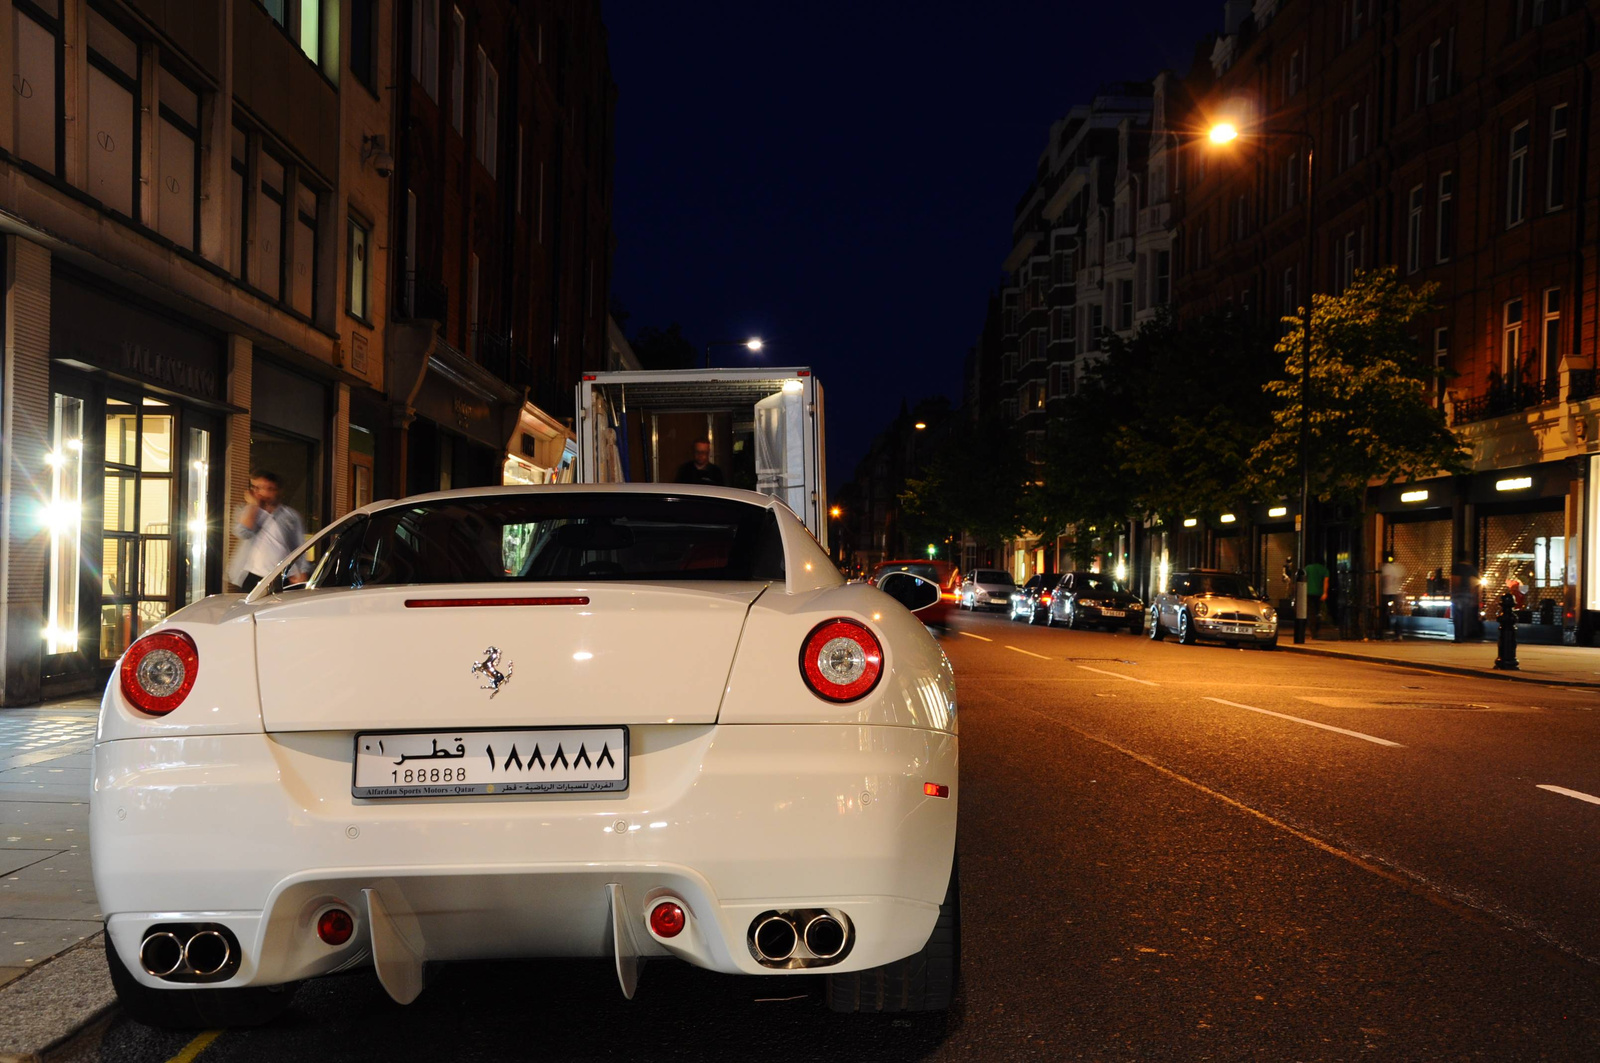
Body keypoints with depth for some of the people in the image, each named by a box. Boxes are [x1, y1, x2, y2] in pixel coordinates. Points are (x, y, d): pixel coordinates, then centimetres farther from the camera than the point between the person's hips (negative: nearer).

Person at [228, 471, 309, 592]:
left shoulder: (290, 515, 11)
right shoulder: (247, 512, 15)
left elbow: (300, 548, 9)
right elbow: (243, 532, -7)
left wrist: (302, 575, -4)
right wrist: (253, 505, 0)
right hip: (251, 578, 1)